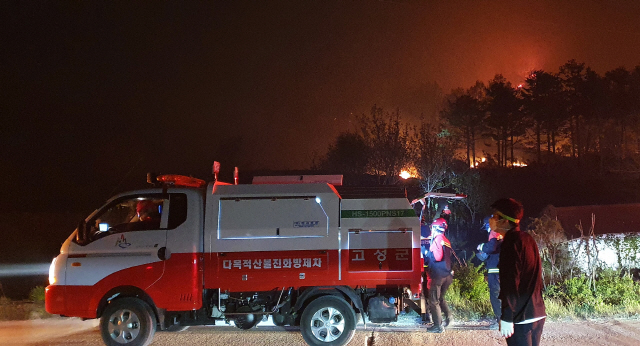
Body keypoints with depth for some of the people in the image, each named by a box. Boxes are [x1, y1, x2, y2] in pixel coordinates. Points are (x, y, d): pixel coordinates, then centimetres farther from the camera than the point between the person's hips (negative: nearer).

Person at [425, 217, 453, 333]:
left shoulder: (437, 239, -13)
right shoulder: (447, 241, 11)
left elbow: (437, 256, -22)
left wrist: (428, 254, -6)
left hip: (437, 275, -8)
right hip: (447, 275, 8)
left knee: (434, 301, 0)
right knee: (440, 298, 24)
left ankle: (438, 325, 1)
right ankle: (448, 316, 15)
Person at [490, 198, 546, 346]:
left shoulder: (511, 241, -13)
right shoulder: (527, 238, 14)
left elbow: (511, 282, -19)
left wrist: (506, 317, -19)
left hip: (520, 316, -9)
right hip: (537, 313, 9)